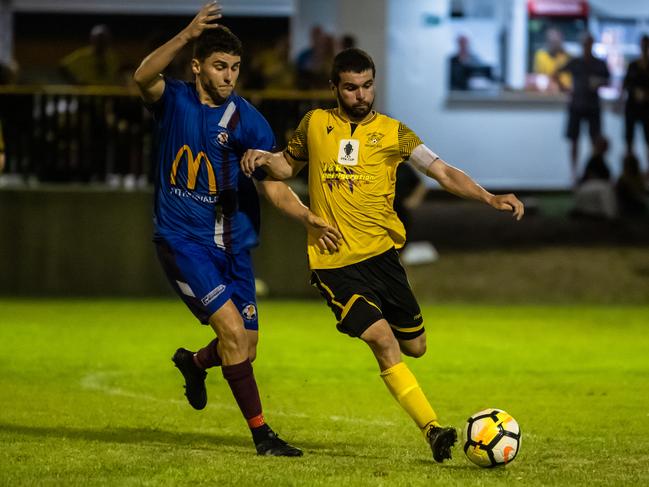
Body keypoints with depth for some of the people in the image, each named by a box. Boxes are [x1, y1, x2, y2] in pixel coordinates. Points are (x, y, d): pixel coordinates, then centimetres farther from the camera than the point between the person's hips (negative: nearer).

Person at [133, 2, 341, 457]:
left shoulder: (248, 121, -2)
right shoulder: (174, 100, -4)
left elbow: (273, 186, -5)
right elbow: (143, 78, -27)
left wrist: (307, 216, -23)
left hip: (232, 244, 4)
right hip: (182, 239, -4)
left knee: (246, 347, 5)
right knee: (231, 327, -18)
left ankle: (194, 362, 40)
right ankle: (261, 432, -10)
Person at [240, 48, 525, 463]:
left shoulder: (392, 133, 1)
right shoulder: (315, 124, 5)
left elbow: (443, 172, -7)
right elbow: (290, 165, 21)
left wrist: (490, 198, -21)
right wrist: (265, 158, -2)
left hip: (380, 253, 2)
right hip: (334, 262, -2)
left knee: (415, 346, 9)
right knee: (384, 343, -17)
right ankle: (433, 429, -19)